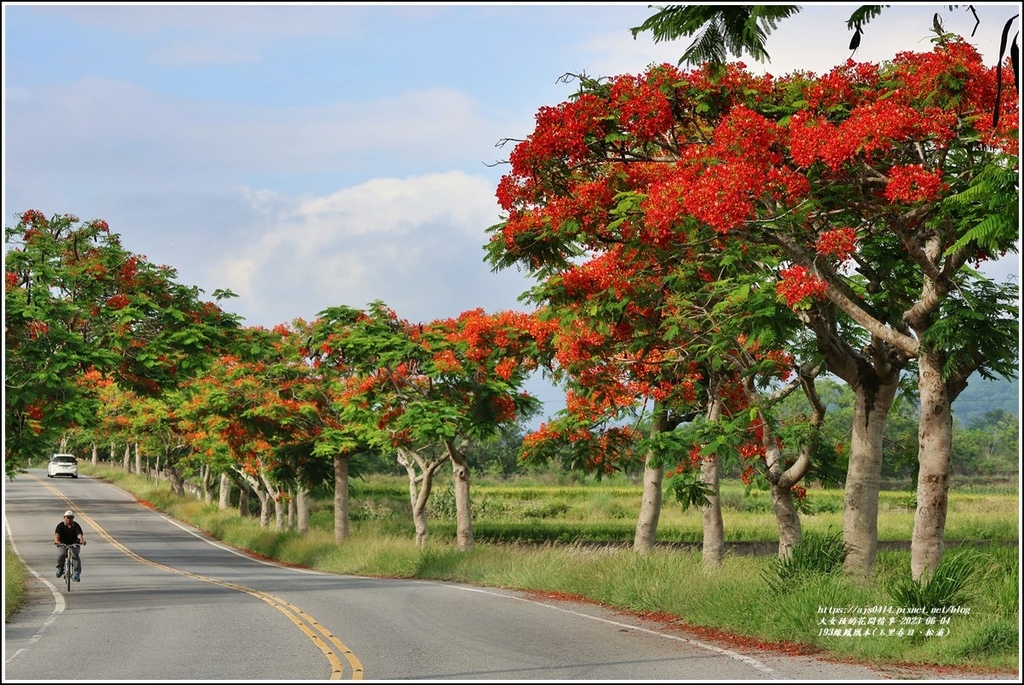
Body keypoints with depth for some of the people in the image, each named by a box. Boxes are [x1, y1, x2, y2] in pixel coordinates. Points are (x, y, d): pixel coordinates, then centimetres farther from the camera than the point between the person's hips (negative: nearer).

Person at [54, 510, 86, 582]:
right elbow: (57, 534, -21)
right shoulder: (61, 525, -5)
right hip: (63, 544, 0)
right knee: (62, 555, -28)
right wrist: (56, 541, -43)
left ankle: (77, 573, -24)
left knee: (75, 556, -26)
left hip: (74, 544, 0)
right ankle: (60, 568, 2)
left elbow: (79, 534, -20)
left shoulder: (76, 526, -4)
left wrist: (82, 540, -43)